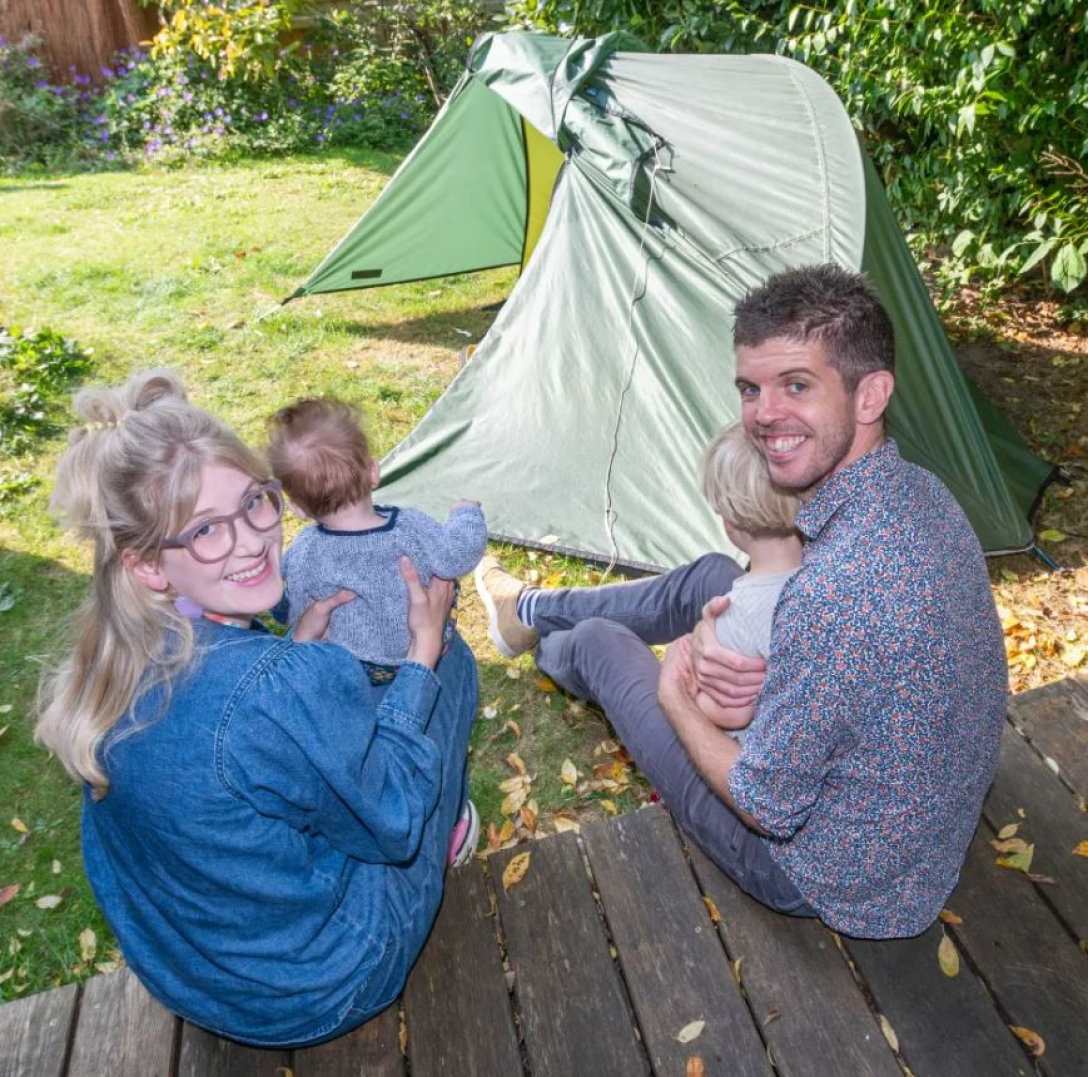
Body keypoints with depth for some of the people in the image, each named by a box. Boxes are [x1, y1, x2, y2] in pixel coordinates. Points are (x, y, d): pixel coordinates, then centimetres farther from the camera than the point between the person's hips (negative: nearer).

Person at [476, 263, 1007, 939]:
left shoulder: (839, 588, -40)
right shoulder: (921, 492, -10)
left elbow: (766, 807, -28)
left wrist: (674, 691, -11)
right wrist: (711, 641, -16)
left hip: (833, 880, -7)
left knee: (599, 643, 5)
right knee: (715, 577, 15)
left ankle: (548, 646, 46)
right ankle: (531, 610, 39)